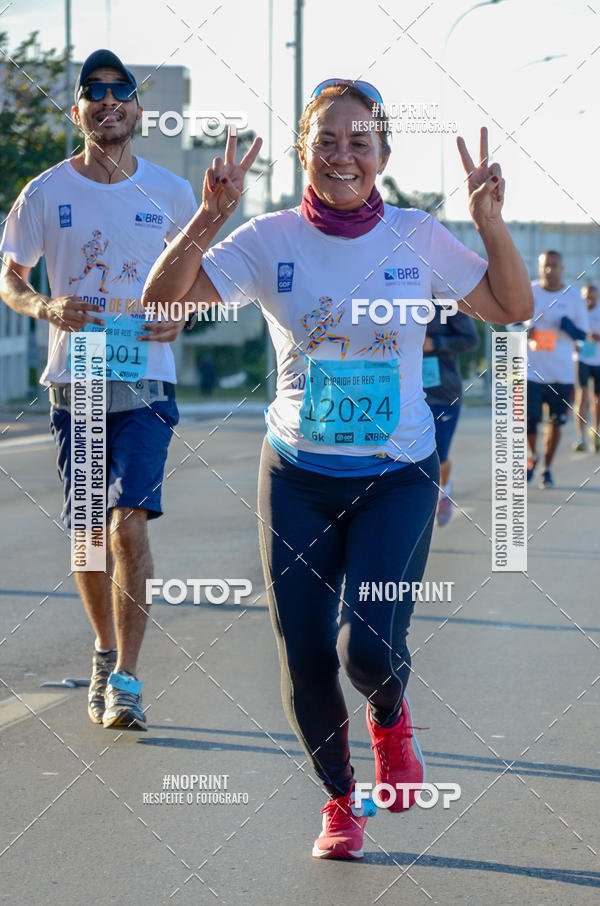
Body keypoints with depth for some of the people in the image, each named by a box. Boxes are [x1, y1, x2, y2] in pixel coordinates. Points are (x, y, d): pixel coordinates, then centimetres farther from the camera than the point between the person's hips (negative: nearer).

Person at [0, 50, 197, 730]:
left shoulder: (170, 192, 3)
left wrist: (181, 314, -4)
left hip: (146, 383, -1)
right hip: (74, 386, 1)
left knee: (129, 523, -15)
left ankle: (126, 681, -10)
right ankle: (106, 653, 30)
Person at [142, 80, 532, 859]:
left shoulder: (418, 238, -2)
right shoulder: (269, 241, -4)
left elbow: (513, 307, 3)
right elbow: (162, 303, -10)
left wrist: (491, 221, -11)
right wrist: (209, 218, -23)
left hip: (397, 477, -1)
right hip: (297, 477, 1)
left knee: (370, 647, -15)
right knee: (306, 657, 1)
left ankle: (392, 720, 22)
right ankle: (339, 801, 26)